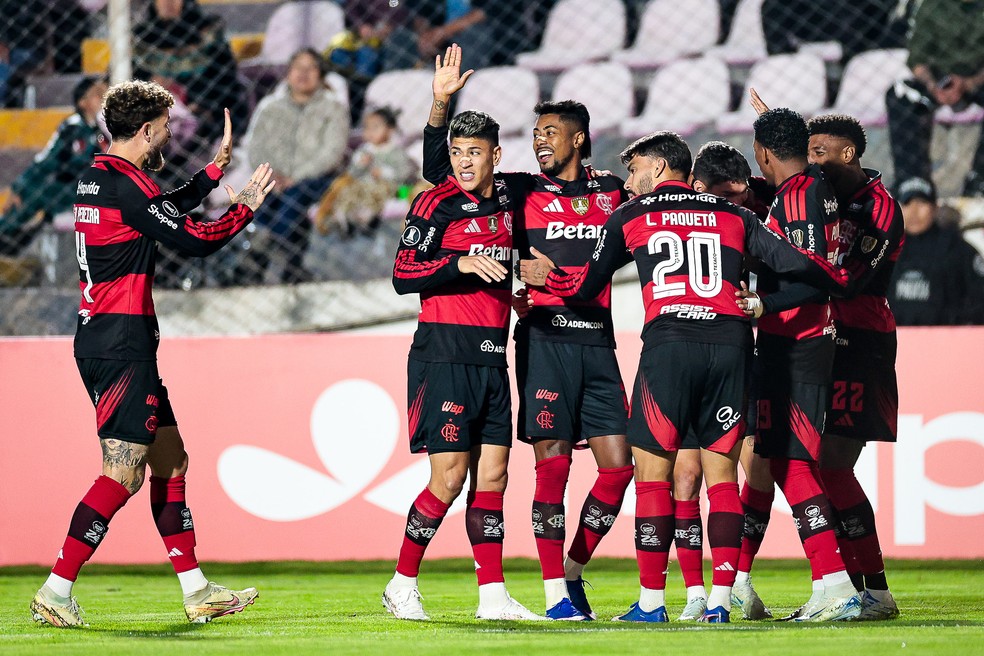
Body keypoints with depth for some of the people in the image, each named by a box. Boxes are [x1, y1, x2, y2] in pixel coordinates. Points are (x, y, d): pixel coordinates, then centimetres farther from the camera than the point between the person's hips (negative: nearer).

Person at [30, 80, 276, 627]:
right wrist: (247, 207, 3)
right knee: (123, 472, -12)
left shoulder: (99, 177, 14)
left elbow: (168, 211, 32)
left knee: (170, 460, 13)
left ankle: (197, 592, 16)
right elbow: (196, 239, -14)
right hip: (122, 341, -11)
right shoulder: (126, 184, -16)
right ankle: (56, 593, -13)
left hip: (101, 338, 11)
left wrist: (217, 168, 38)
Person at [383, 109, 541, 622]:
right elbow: (402, 276, -12)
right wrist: (460, 263, -22)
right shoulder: (436, 203, -6)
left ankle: (492, 595, 6)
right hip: (444, 356, -7)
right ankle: (402, 585, 4)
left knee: (492, 474, 4)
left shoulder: (506, 199, 13)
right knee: (449, 478, -9)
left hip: (492, 358, 7)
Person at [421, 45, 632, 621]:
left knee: (619, 467, -1)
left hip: (598, 341, 3)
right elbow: (439, 171, 4)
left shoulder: (612, 192, 15)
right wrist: (442, 103, -5)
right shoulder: (523, 191, 7)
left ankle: (574, 569, 17)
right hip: (545, 339, -3)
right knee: (552, 465, -7)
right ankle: (555, 591, -3)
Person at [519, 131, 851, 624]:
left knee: (652, 470, 3)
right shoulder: (733, 216, 19)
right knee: (722, 472, 7)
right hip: (730, 342, 3)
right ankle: (720, 600, 1)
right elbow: (792, 262, 13)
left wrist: (549, 277, 43)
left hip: (669, 344, -3)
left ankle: (651, 601, -1)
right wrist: (843, 282, 31)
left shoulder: (630, 217, 15)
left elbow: (588, 285, 22)